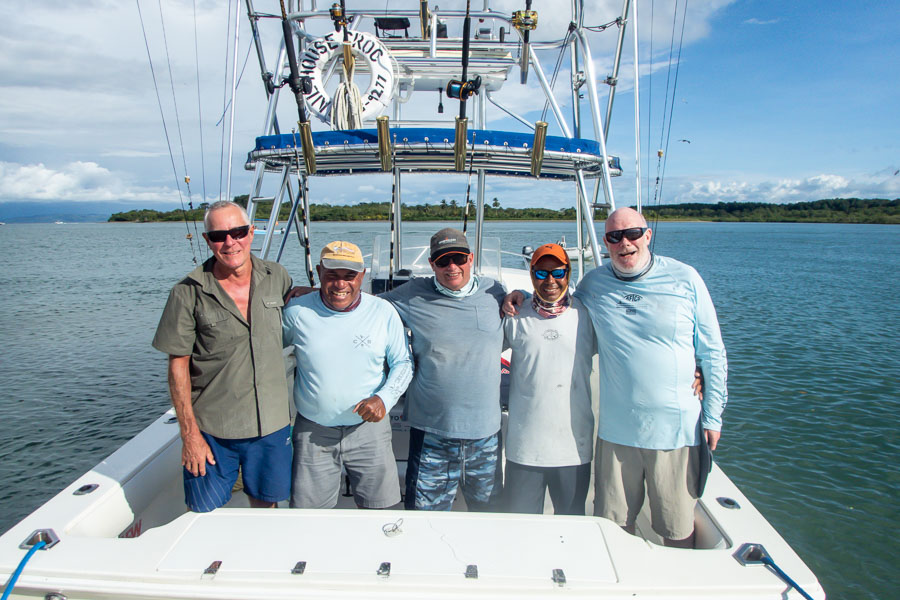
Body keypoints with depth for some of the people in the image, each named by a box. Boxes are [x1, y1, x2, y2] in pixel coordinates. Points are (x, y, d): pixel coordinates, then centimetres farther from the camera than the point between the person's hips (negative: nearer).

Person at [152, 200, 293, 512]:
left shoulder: (277, 277, -1)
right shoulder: (188, 293, -10)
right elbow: (178, 366, -7)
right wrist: (189, 433, -8)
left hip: (272, 425, 3)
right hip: (212, 430, -2)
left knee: (265, 502, 19)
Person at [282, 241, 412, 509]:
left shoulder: (383, 312, -5)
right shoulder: (296, 311, -5)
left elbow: (403, 362, 2)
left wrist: (384, 398, -14)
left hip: (369, 428, 0)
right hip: (313, 431, 0)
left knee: (375, 507, 11)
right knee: (308, 509, 11)